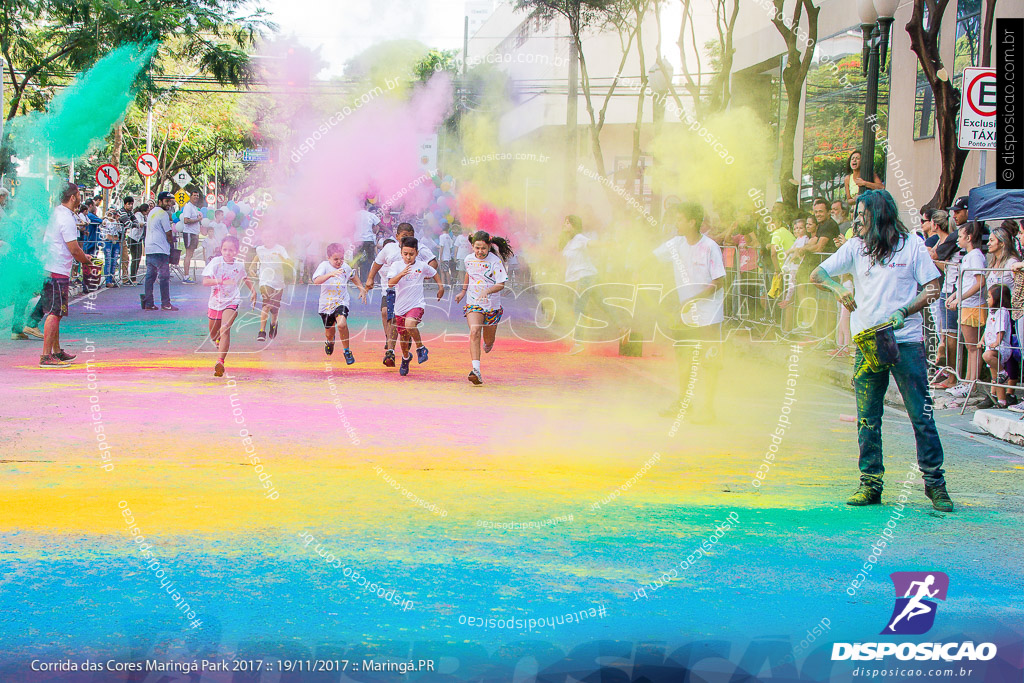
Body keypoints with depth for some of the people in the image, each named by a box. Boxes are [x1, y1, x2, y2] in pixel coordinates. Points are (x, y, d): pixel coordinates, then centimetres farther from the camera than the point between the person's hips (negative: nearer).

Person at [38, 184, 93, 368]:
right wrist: (87, 260, 3)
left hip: (48, 268, 10)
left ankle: (57, 352, 27)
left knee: (54, 313, 18)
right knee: (54, 313, -9)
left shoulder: (55, 213, 13)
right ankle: (46, 356, -11)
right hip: (58, 272, -10)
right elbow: (74, 250, -18)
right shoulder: (67, 219, -17)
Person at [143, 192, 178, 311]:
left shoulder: (152, 212, 18)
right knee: (164, 277, -5)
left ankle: (148, 303, 7)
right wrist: (171, 240, 11)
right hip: (160, 250, -9)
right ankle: (165, 304, -5)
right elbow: (168, 234, -8)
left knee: (150, 276, 8)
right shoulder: (163, 214, -10)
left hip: (149, 249, 9)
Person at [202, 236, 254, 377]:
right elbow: (205, 281, -22)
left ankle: (220, 362, -28)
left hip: (232, 301, -1)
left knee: (225, 330, -23)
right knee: (213, 335, 16)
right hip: (216, 301, 1)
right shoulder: (216, 262, -11)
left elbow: (245, 278, 24)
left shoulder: (240, 265, -1)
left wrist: (253, 290, 15)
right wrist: (222, 281, -35)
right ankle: (219, 342, 55)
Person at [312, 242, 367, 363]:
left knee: (342, 324, -29)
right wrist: (331, 274, -46)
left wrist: (362, 289, 17)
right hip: (326, 304, 0)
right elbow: (316, 281, -32)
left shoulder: (346, 267, -2)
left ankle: (347, 351, -10)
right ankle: (330, 341, 57)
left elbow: (353, 276, 23)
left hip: (341, 302, 0)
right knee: (329, 332, 17)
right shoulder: (324, 266, -14)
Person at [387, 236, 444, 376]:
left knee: (410, 324, -32)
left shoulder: (422, 266, -2)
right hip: (400, 307, 2)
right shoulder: (396, 265, -5)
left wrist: (441, 287, 13)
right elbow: (390, 283, -20)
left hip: (417, 304, -2)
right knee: (403, 336, 14)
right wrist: (401, 274, -35)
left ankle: (421, 348, -9)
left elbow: (434, 273, 20)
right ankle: (406, 357, 44)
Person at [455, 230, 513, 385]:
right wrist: (463, 291, 25)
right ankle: (476, 371, -34)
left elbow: (501, 284, -17)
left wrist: (487, 291, -34)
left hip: (492, 306, -1)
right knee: (474, 331, -25)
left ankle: (488, 344, 55)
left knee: (489, 340, 13)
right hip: (473, 304, 1)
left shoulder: (495, 261, -12)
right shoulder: (468, 260, 1)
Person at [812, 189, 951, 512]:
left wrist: (903, 312, -12)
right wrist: (838, 289, -15)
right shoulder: (855, 247, 9)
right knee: (868, 418, 2)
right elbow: (817, 274, 5)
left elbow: (933, 288, 2)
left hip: (906, 341, -3)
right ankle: (870, 484, 8)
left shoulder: (911, 245, 2)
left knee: (922, 415, -4)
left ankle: (934, 482, 4)